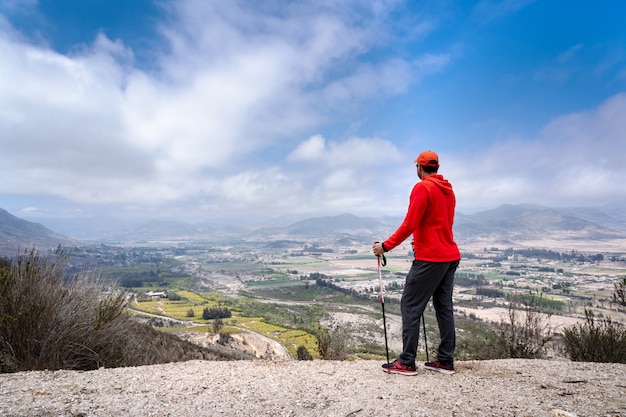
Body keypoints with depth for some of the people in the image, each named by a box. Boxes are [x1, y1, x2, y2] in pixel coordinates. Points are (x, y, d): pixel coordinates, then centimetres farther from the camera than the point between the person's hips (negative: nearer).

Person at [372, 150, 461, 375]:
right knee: (444, 306, 12)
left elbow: (409, 224, -17)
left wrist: (385, 246, -11)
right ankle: (445, 360, 17)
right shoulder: (448, 190, 15)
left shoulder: (422, 188, -11)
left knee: (410, 306, -3)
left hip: (430, 258, -9)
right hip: (450, 256, 9)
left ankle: (406, 362, 1)